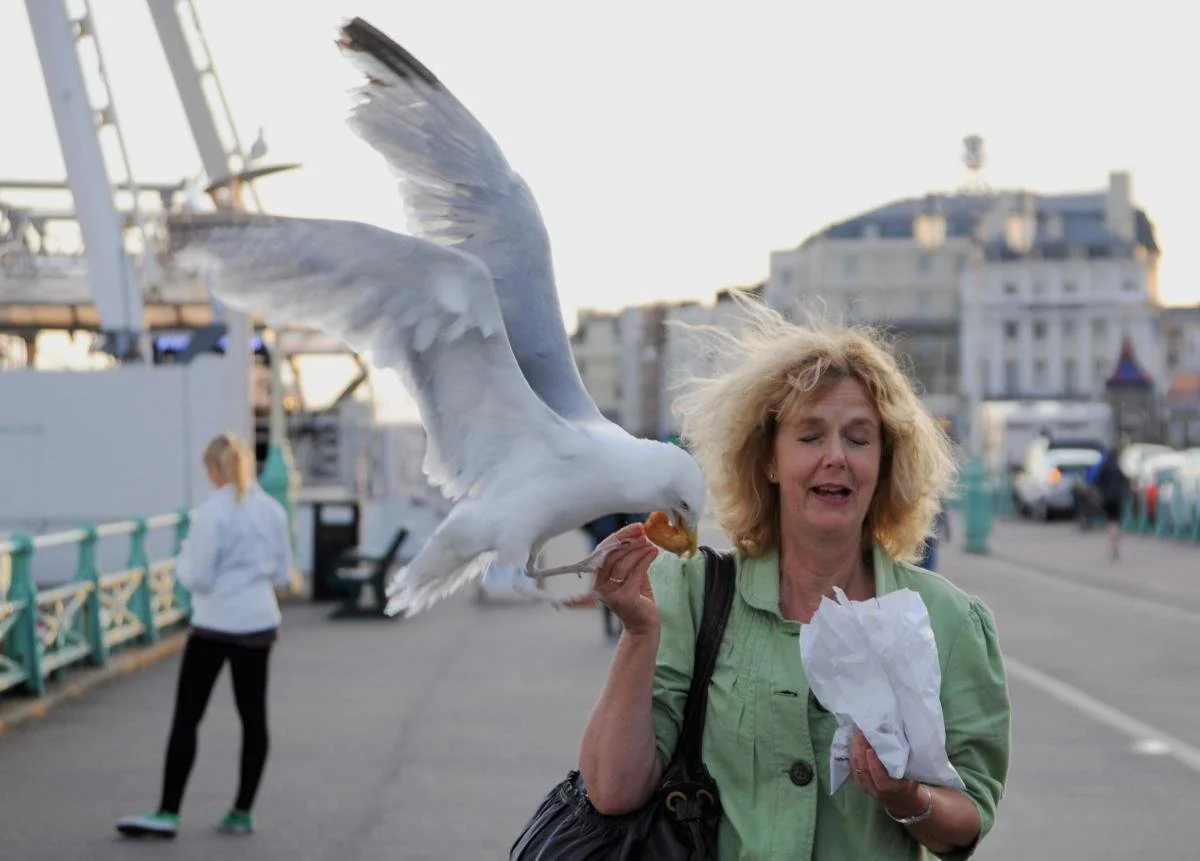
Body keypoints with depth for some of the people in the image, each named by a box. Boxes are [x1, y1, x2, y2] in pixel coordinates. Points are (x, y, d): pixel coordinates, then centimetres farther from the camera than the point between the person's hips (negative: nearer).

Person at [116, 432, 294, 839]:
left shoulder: (213, 512, -14)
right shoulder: (273, 511, 3)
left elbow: (199, 578, -13)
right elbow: (283, 575, 8)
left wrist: (183, 561, 7)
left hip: (214, 627, -5)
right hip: (259, 624, 5)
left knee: (186, 717, 0)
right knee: (253, 716, 11)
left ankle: (168, 813, -1)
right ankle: (242, 812, 15)